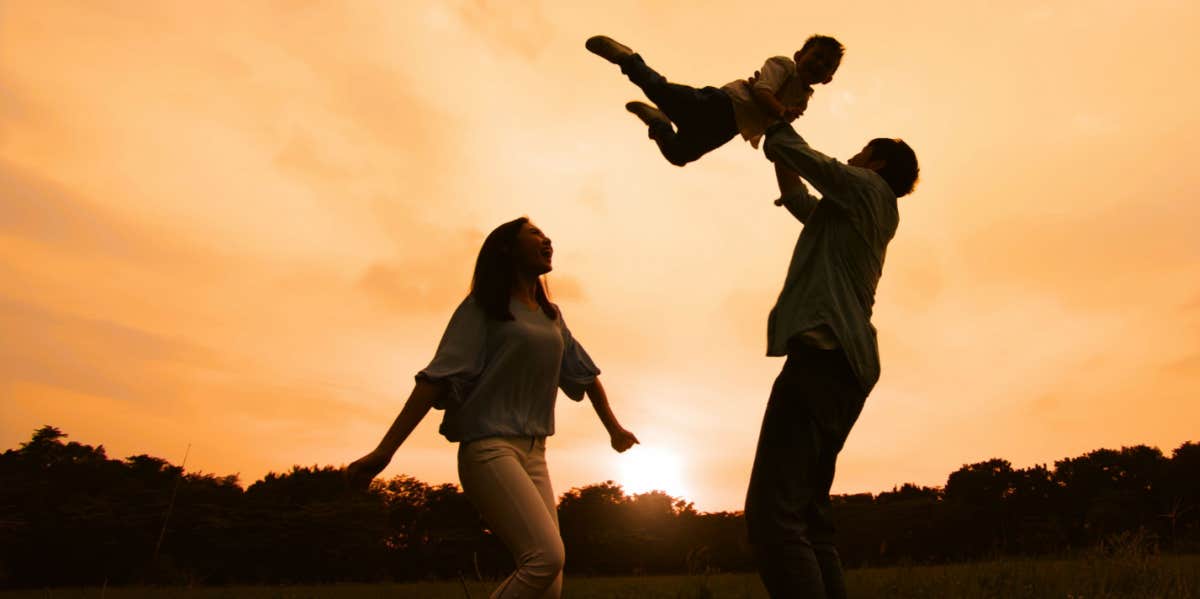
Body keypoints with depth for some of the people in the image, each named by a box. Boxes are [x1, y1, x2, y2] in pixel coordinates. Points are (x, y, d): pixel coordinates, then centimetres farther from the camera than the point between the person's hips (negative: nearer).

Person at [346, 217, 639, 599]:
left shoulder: (551, 316, 18)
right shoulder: (484, 306, -1)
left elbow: (584, 373, 27)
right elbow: (438, 377, -8)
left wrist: (614, 429, 31)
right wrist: (385, 449, -15)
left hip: (533, 453, 7)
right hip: (489, 447, -6)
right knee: (547, 556, -23)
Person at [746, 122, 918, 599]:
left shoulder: (867, 187, 7)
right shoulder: (858, 214, 30)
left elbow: (785, 149, 8)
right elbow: (798, 201, 43)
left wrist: (777, 125, 30)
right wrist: (778, 140, 46)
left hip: (824, 356, -10)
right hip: (845, 366, 10)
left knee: (772, 516, -20)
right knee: (807, 520, 9)